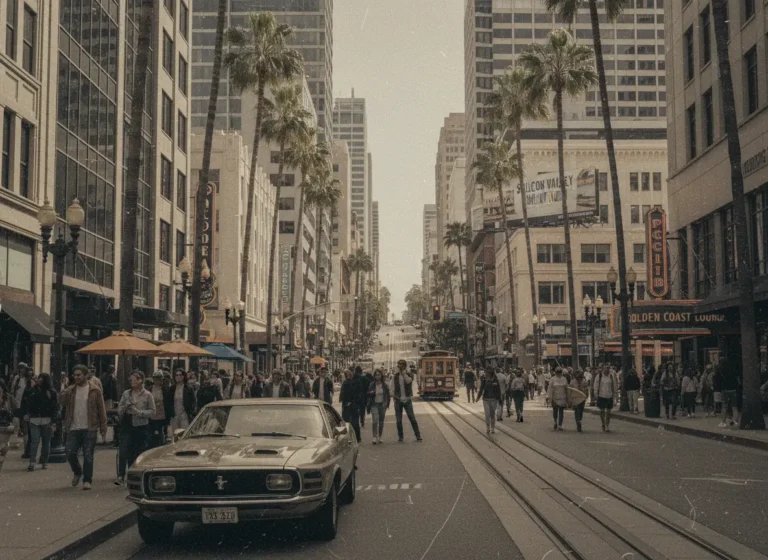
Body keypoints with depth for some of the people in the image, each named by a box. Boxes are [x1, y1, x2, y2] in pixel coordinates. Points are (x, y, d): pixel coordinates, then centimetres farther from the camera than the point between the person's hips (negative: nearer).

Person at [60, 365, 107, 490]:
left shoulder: (94, 390, -3)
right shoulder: (70, 390, 8)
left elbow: (101, 410, -2)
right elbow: (61, 402, -6)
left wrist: (103, 429, -5)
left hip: (89, 429, -3)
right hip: (73, 428, 3)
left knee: (88, 456, -1)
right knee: (70, 453, 2)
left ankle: (87, 480, 10)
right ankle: (77, 472, 30)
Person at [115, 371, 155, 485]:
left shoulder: (147, 395, 1)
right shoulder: (126, 393, 9)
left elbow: (152, 412, -1)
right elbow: (119, 410, 11)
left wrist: (139, 412, -15)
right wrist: (126, 406, -9)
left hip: (141, 427, -2)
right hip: (127, 426, 2)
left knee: (139, 453, 3)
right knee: (123, 452, -10)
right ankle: (121, 476, -10)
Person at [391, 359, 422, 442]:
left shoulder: (409, 375, 1)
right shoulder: (395, 376, 6)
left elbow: (408, 381, -22)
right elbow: (392, 388, 5)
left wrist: (403, 372, -20)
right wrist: (392, 394, -15)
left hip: (407, 400, -2)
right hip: (398, 400, 2)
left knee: (412, 418, -8)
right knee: (398, 420, 3)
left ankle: (418, 435, -5)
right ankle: (400, 436, 14)